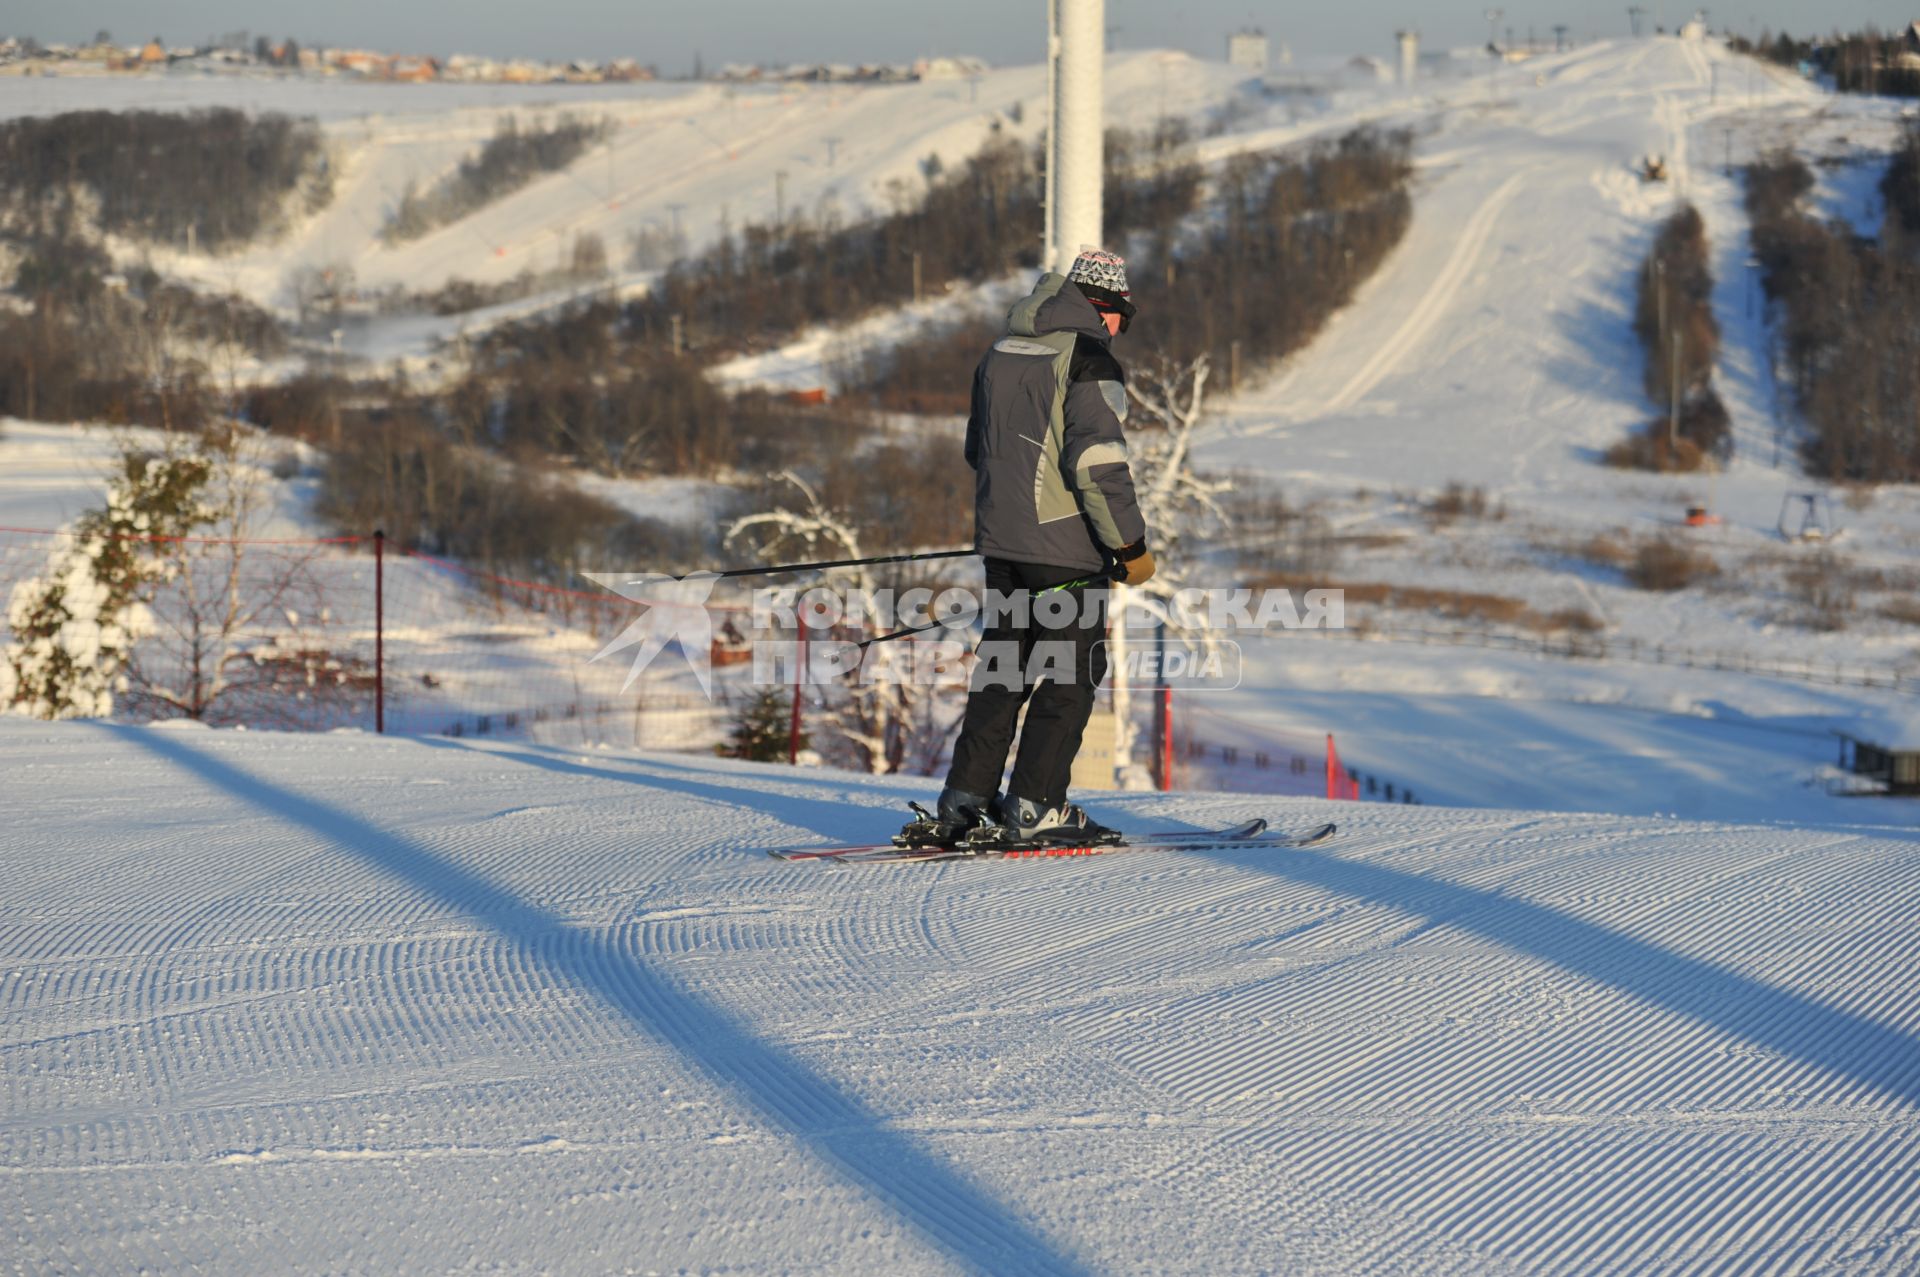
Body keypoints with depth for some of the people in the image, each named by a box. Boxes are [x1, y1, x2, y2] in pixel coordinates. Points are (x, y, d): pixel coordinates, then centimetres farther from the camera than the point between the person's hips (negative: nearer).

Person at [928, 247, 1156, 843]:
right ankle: (1035, 805, -1)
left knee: (1003, 663, 14)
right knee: (1072, 672, 1)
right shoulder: (1089, 360, -13)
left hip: (1000, 540, 7)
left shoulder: (1000, 353, 12)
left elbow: (979, 450, 20)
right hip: (1065, 546, -7)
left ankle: (966, 797, 12)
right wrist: (1131, 546, -13)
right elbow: (1097, 463, -20)